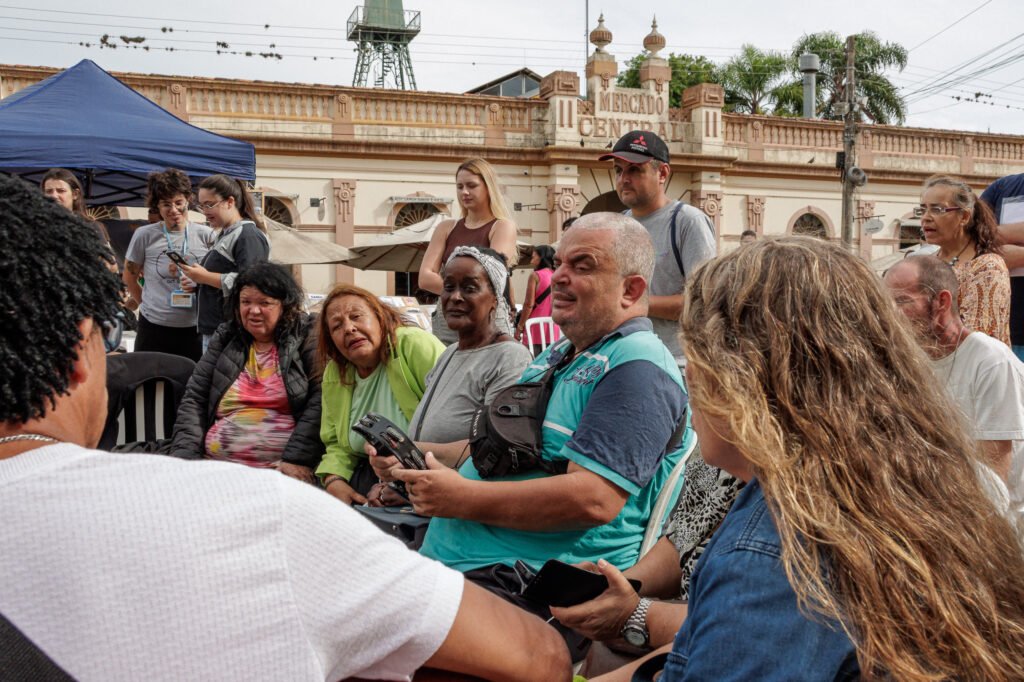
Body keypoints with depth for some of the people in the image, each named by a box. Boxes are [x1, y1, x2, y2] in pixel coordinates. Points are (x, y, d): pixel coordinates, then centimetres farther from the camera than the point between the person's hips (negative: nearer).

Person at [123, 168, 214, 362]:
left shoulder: (205, 235, 0)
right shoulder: (145, 235, -1)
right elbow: (130, 276, 12)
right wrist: (146, 303, 11)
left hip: (195, 328, 0)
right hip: (153, 327, 0)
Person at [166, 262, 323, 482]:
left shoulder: (307, 338, 3)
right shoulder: (225, 339, 16)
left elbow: (321, 400, -9)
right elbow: (194, 400, 14)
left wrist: (297, 459, -19)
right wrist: (185, 458, -1)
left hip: (281, 471, -3)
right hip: (216, 469, 4)